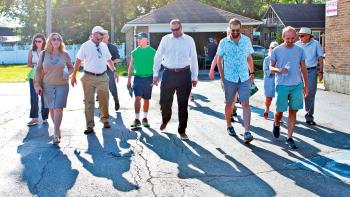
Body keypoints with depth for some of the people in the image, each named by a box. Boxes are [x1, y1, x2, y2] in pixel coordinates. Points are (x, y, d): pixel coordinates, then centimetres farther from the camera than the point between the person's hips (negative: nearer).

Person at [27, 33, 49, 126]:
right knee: (34, 98, 0)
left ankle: (44, 118, 10)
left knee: (44, 98, 1)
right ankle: (34, 118, 4)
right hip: (34, 76, 2)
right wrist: (35, 65, -12)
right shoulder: (31, 51, 4)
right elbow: (29, 64, 6)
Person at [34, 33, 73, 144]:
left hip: (62, 85, -1)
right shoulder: (44, 54, 0)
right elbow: (39, 70, 3)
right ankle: (57, 129, 25)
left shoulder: (65, 55, 1)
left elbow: (71, 68, 13)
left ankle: (56, 134, -7)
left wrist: (68, 73, -9)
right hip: (47, 85, 1)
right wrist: (37, 85, -1)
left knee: (58, 109, -9)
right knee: (52, 109, 8)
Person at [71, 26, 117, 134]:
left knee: (104, 100, 8)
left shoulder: (104, 46, 9)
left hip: (103, 77, 4)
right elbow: (78, 61, -4)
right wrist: (73, 75, -6)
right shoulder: (85, 46, -5)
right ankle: (90, 126, 8)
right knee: (89, 102, 1)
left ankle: (104, 119, 31)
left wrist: (114, 71, 8)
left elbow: (109, 60, 18)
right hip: (89, 77, -3)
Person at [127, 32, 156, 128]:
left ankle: (145, 118, 21)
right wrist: (129, 80, 9)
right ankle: (137, 119, -5)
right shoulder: (134, 52, 4)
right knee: (137, 98, -9)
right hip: (138, 77, 1)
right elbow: (131, 67, 10)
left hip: (148, 78, 0)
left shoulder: (152, 51, -1)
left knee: (146, 99, 8)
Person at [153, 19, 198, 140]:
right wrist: (155, 74, 3)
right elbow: (158, 57, 7)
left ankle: (182, 130, 17)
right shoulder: (165, 39, 5)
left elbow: (194, 59, 6)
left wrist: (194, 77, 5)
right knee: (164, 102, 5)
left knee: (183, 104, 4)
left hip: (184, 74, 0)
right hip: (168, 74, 1)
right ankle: (165, 120, 38)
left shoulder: (189, 40, 4)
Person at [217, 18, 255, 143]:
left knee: (245, 104, -7)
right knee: (229, 104, 11)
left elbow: (249, 58, 13)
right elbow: (219, 60, 4)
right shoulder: (224, 42, -2)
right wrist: (222, 76, 0)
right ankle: (229, 126, 31)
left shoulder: (246, 40, 3)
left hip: (244, 78, 1)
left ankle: (247, 132, -10)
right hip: (229, 79, -1)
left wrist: (252, 73, 9)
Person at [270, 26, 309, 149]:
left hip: (297, 85, 2)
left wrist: (306, 85, 11)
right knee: (280, 110, 2)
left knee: (293, 111, 3)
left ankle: (289, 138, 11)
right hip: (282, 85, -2)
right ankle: (276, 124, 37)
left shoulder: (299, 50, 7)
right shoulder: (277, 50, 1)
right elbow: (271, 67, 4)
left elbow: (303, 69, 12)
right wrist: (279, 70, -18)